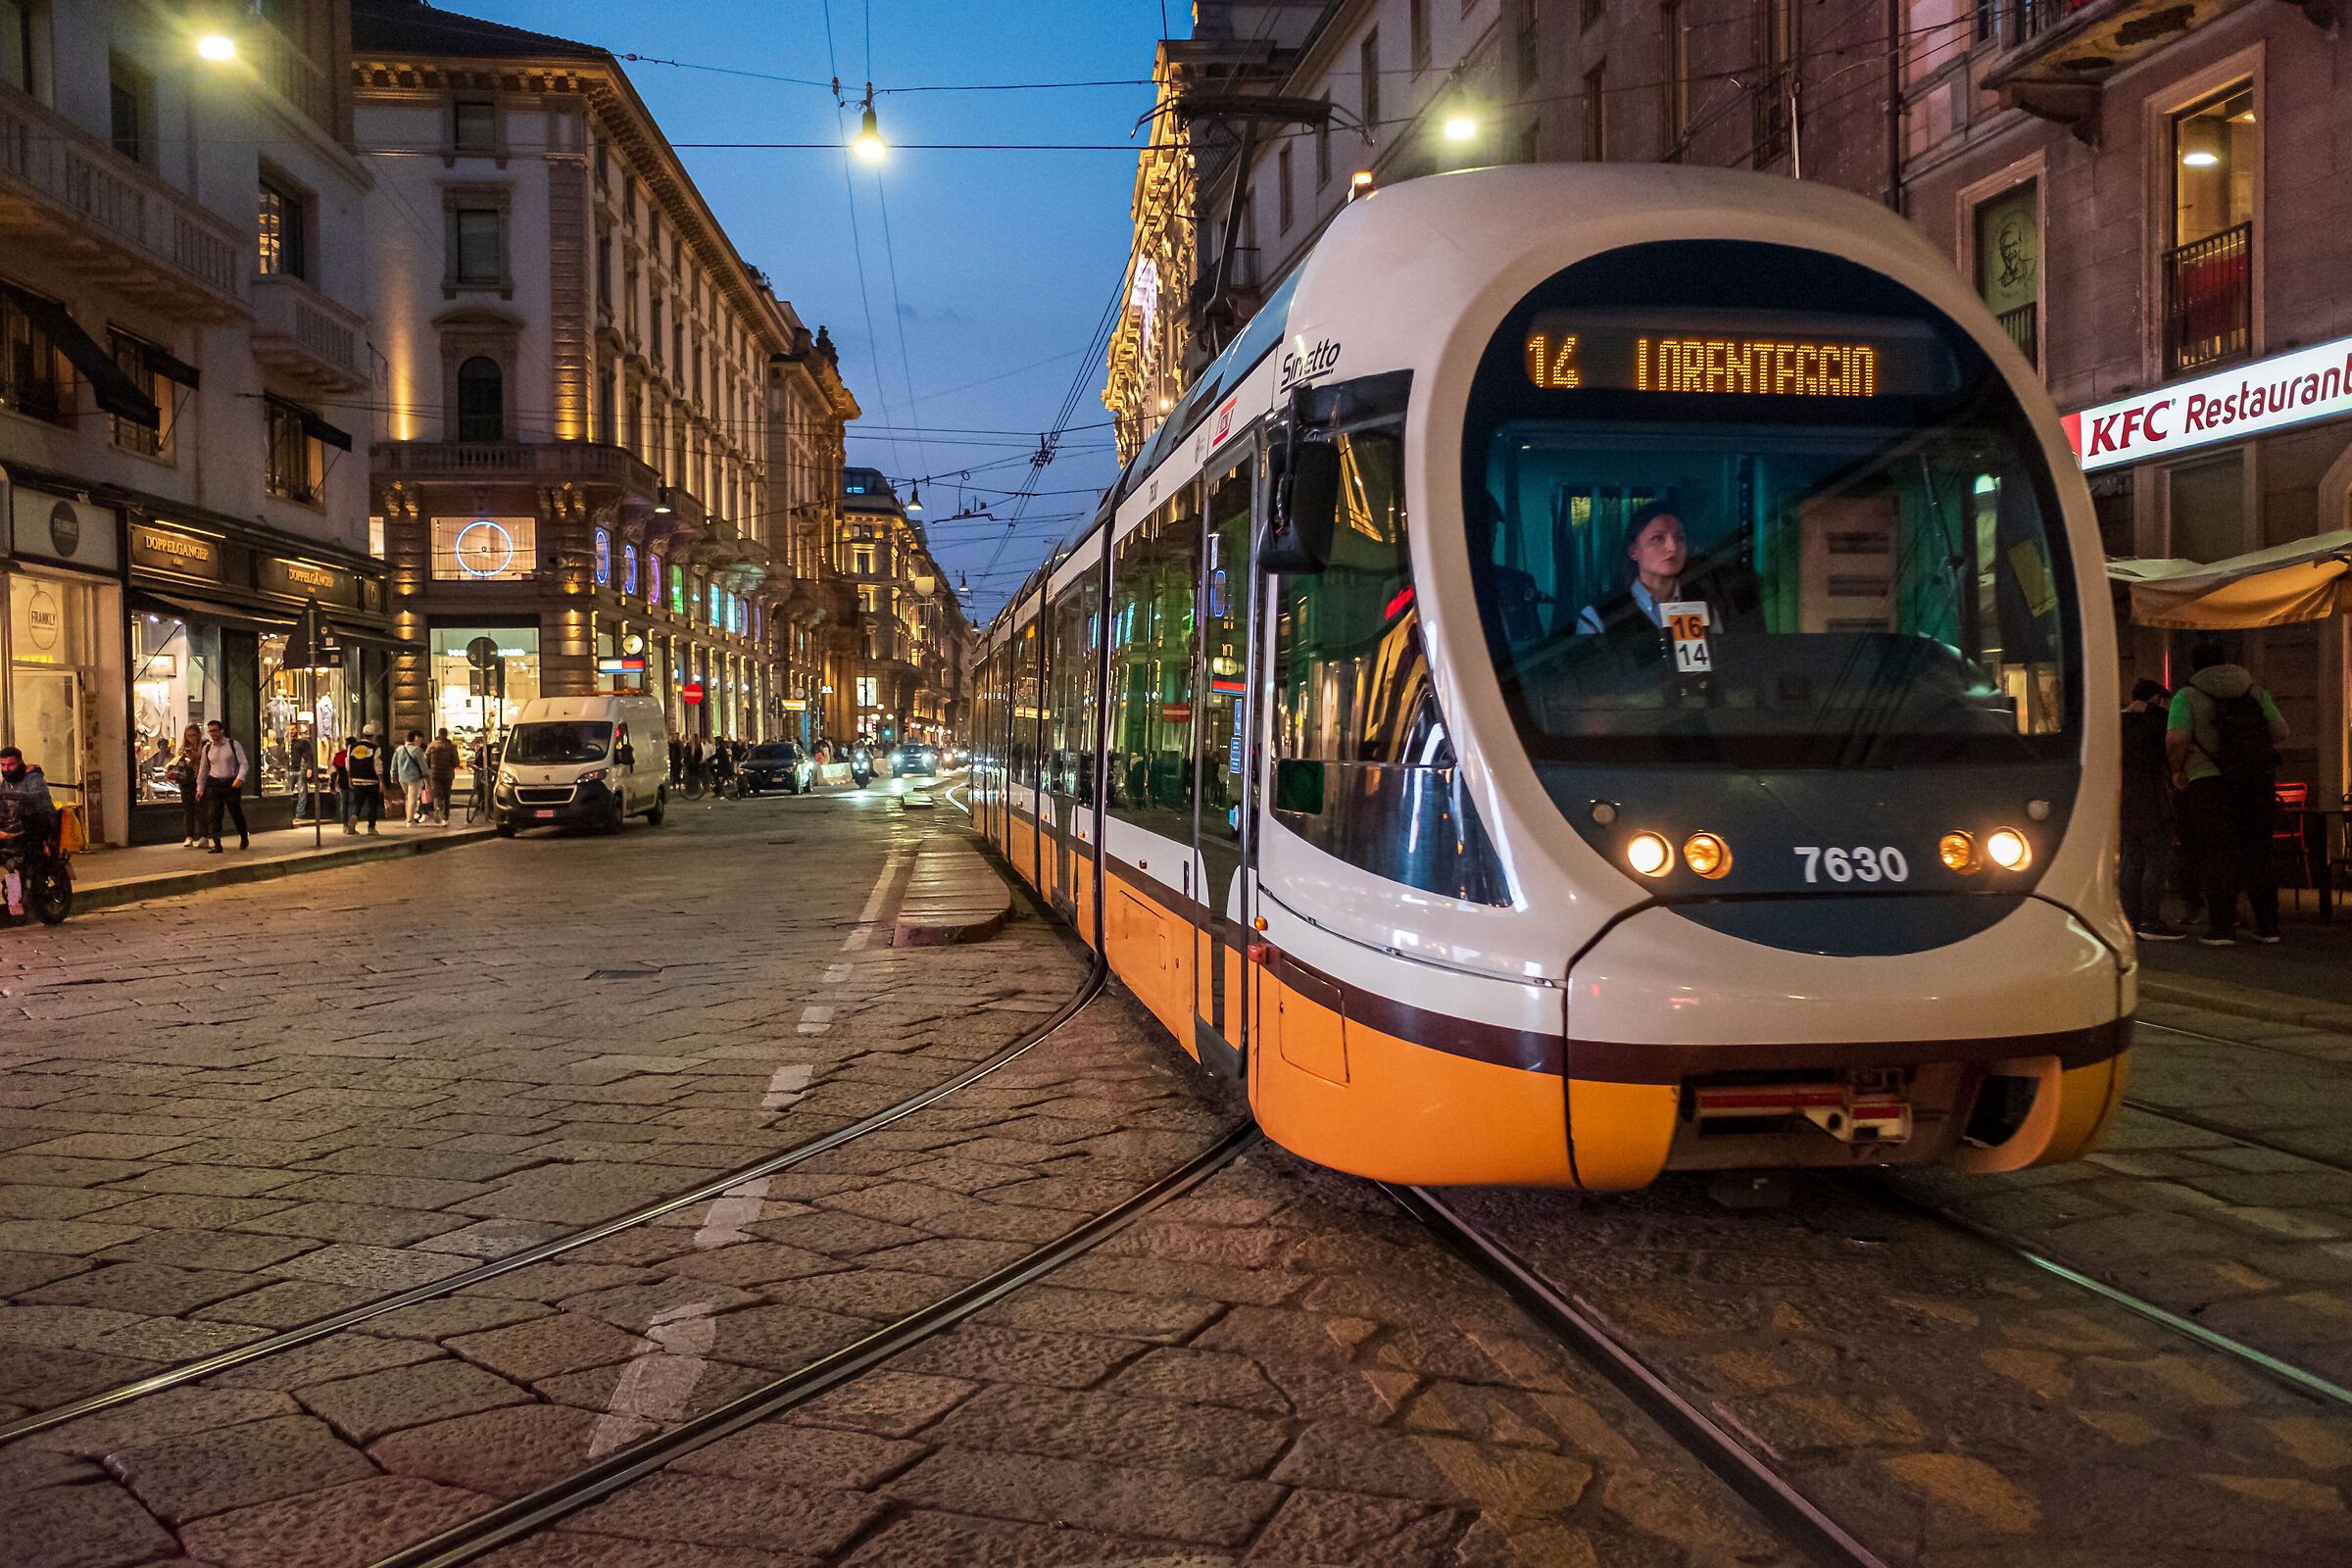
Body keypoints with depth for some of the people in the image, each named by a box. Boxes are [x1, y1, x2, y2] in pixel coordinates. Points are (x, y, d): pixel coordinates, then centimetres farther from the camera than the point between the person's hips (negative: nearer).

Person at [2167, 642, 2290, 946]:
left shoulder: (2187, 696, -1)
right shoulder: (2255, 692, 13)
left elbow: (2176, 741, -14)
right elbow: (2281, 731, 12)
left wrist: (2178, 772, 3)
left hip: (2210, 783, -4)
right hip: (2258, 782, 4)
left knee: (2219, 855, -1)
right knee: (2258, 855, 13)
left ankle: (2221, 929, -6)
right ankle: (2268, 926, 16)